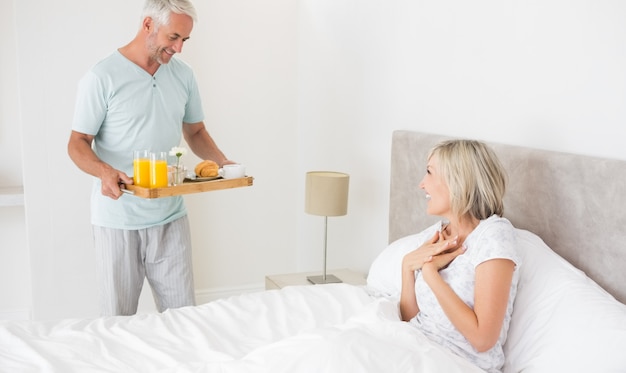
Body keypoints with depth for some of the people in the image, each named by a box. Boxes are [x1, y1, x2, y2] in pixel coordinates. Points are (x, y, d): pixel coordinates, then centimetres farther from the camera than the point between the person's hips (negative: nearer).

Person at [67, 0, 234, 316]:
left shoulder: (183, 75, 8)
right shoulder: (102, 77, -8)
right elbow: (77, 143, -6)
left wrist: (221, 161, -2)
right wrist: (104, 171, -27)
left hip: (171, 218, 4)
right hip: (117, 221, -4)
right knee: (118, 322, 8)